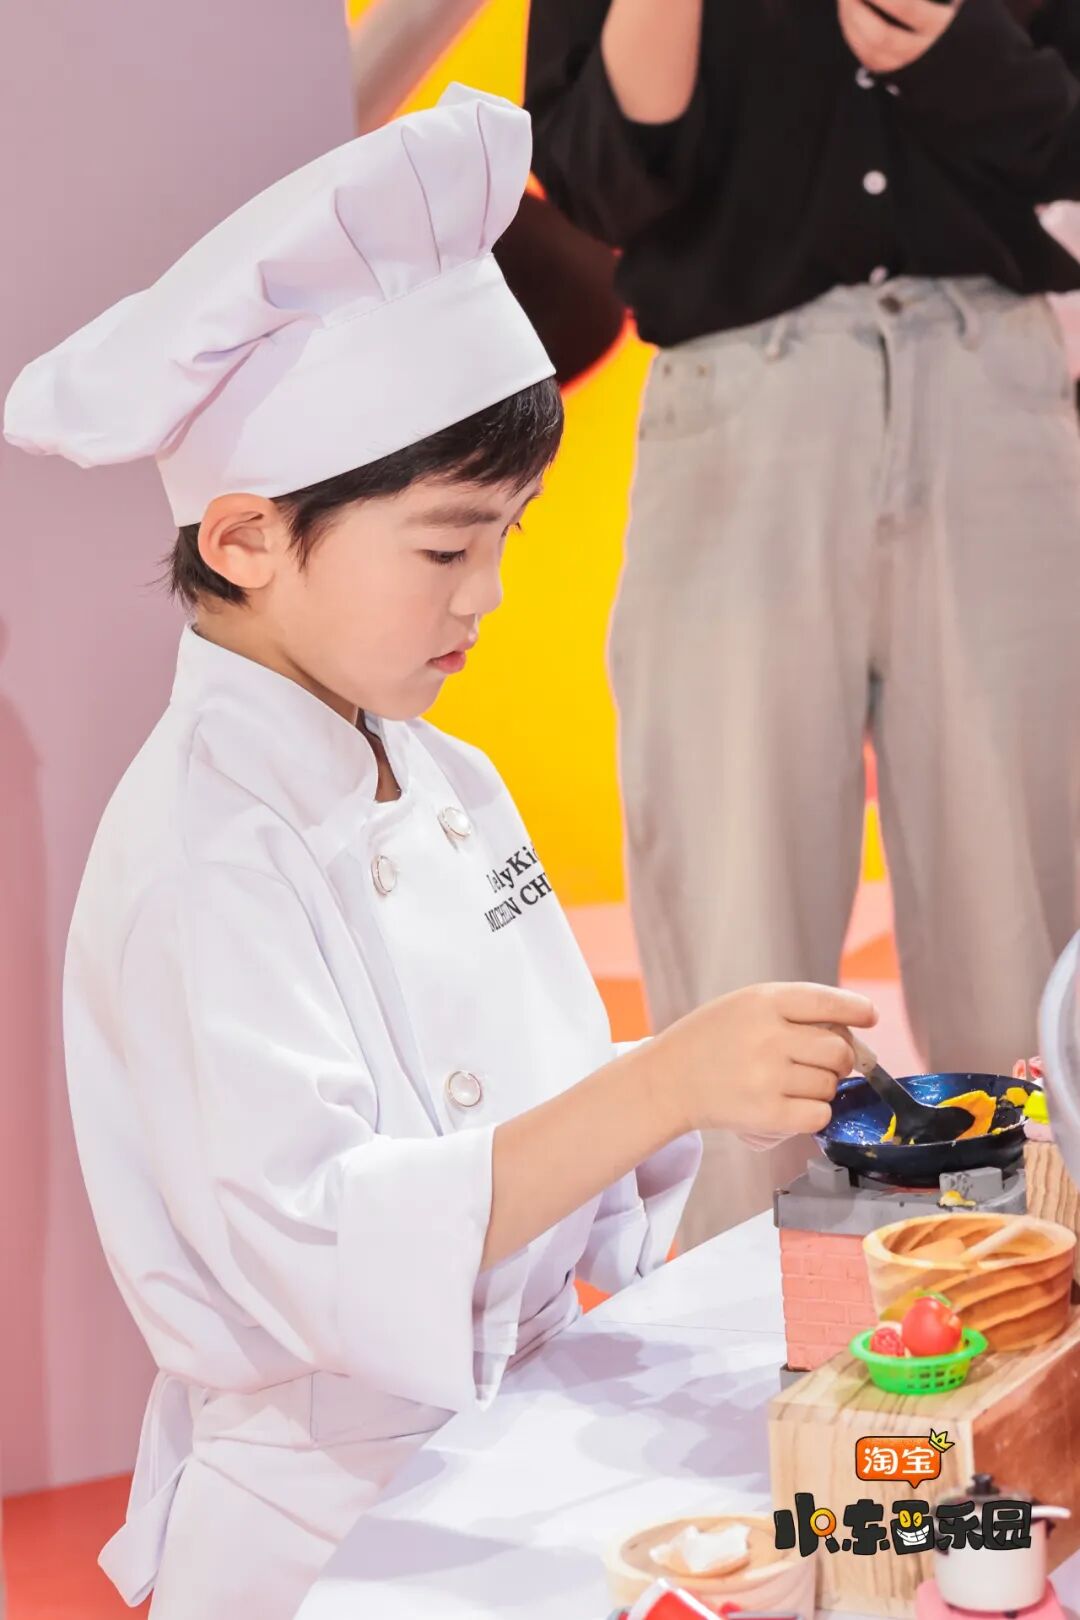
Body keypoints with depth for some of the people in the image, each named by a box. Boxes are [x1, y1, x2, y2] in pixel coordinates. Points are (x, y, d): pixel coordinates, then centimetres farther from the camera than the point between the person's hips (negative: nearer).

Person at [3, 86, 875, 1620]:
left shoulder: (448, 784, 6)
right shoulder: (201, 858, -21)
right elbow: (317, 1249, -29)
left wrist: (740, 1082, -5)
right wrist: (663, 1087, -36)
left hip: (516, 1470, 8)